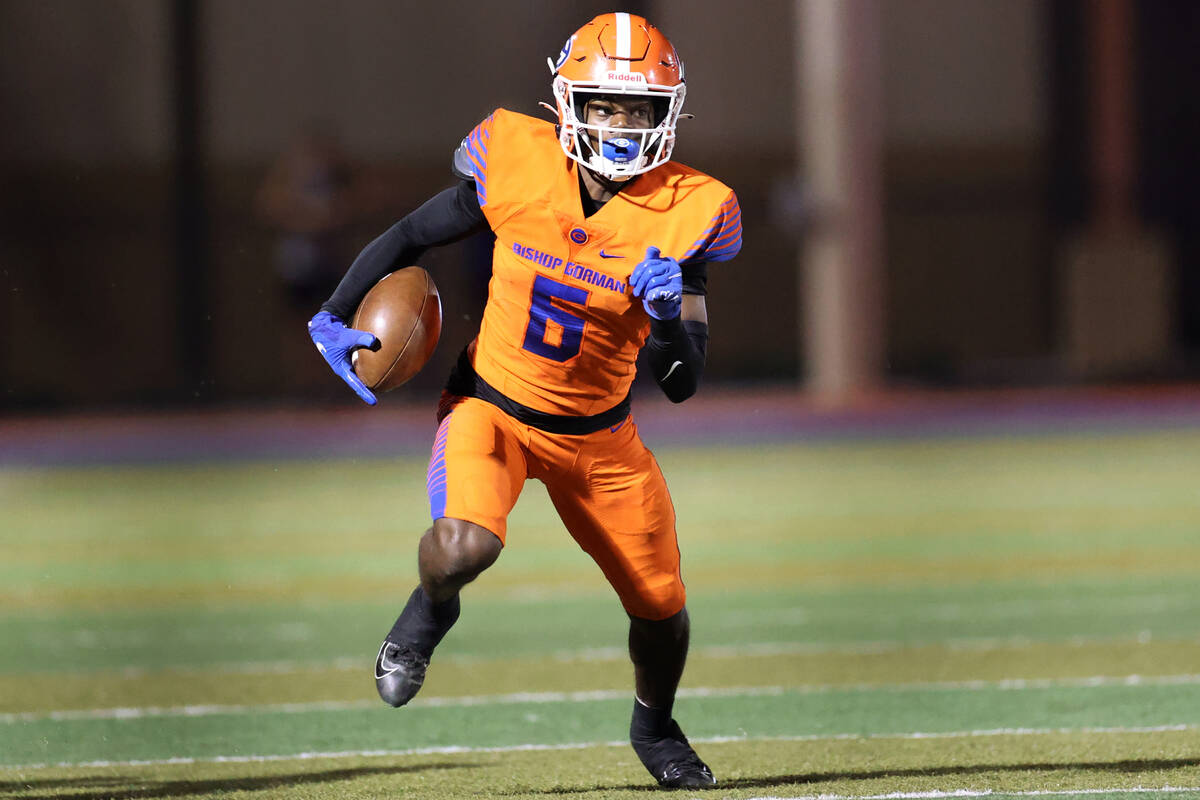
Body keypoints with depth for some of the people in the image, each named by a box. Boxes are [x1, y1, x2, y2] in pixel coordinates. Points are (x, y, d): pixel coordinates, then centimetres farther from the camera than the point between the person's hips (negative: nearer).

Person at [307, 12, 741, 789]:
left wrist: (671, 317, -37)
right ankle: (431, 606, 9)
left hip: (598, 433, 2)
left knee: (661, 607, 7)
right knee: (464, 547, -30)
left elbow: (683, 381, -17)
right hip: (493, 407, -2)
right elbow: (412, 236, 0)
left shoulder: (682, 214, -17)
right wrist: (335, 316, -5)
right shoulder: (519, 165, -17)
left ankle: (656, 727, 42)